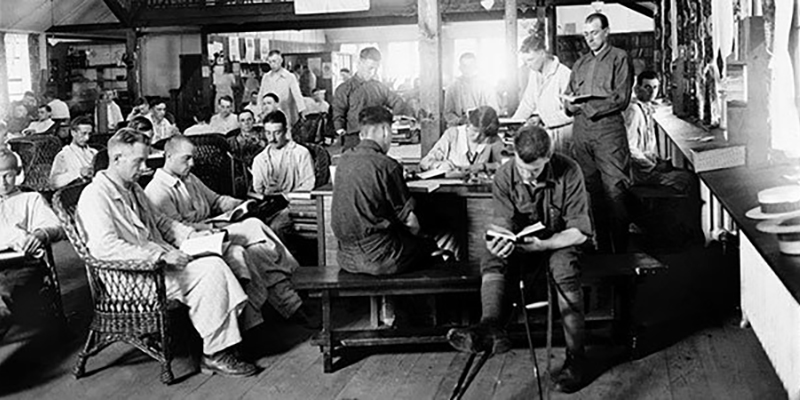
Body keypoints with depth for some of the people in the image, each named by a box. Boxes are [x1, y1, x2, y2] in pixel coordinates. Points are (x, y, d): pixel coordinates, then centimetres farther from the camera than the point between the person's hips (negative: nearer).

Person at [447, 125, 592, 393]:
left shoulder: (568, 172, -18)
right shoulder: (504, 177, -12)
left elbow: (580, 231, -16)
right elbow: (504, 225, -11)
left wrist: (543, 244, -31)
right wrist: (499, 242, -37)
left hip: (560, 241, -2)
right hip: (519, 243, 2)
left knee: (566, 272, -34)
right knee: (493, 262, -28)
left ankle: (576, 358, -28)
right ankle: (491, 329, -53)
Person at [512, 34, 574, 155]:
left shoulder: (564, 74, -16)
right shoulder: (534, 74, 10)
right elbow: (528, 103, 19)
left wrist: (540, 118, -16)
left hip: (562, 131, -7)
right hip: (546, 131, 7)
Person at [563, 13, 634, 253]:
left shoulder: (619, 58, 5)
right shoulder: (580, 64, 22)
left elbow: (622, 98, -6)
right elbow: (568, 95, 21)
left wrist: (586, 106, -12)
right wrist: (570, 104, -3)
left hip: (608, 128, -5)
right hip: (581, 131, 5)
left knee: (614, 191, -10)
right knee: (592, 192, 5)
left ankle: (620, 250, -5)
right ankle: (601, 249, 12)